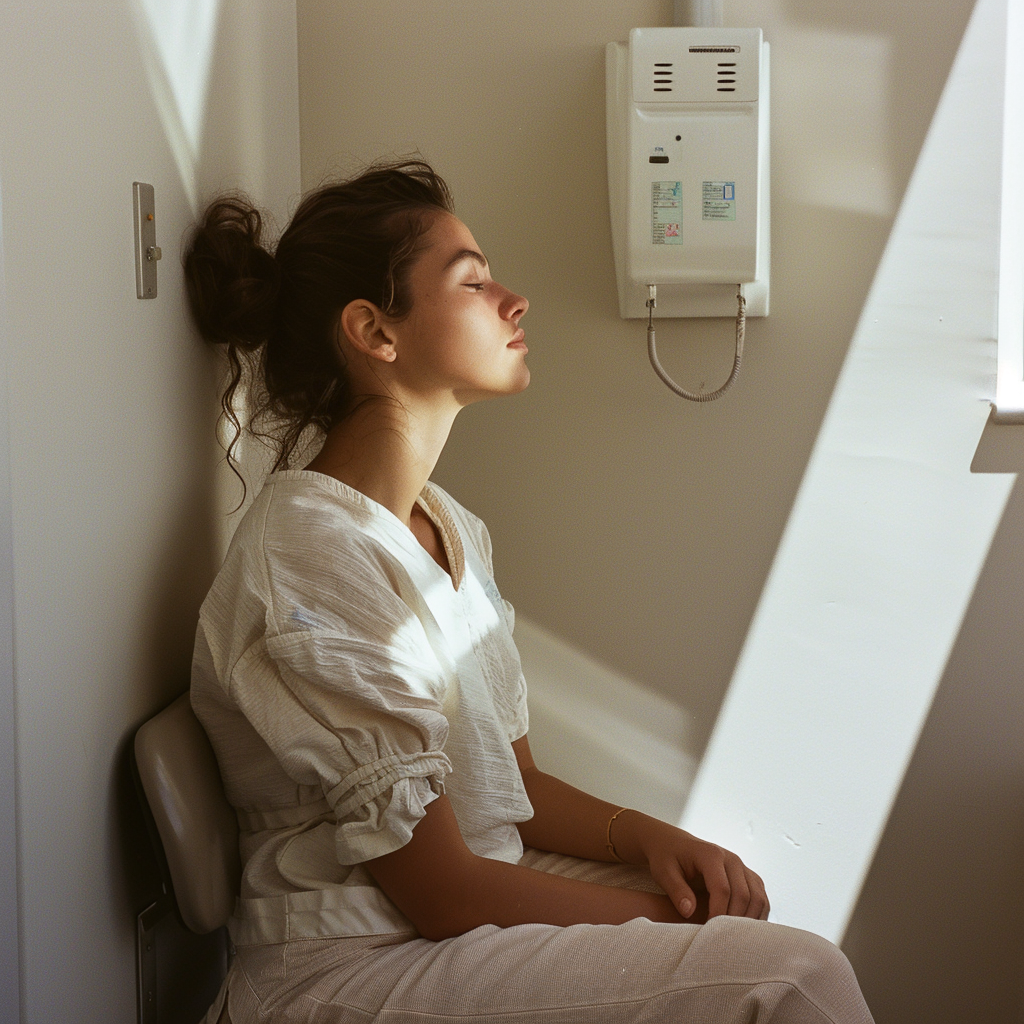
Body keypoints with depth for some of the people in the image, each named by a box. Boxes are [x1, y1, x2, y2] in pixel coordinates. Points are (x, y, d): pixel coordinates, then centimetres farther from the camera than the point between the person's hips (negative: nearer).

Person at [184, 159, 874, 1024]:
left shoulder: (453, 529, 9)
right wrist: (679, 918, -12)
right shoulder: (312, 551, -19)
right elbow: (439, 894, -19)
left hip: (475, 898, 9)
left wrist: (648, 837, -5)